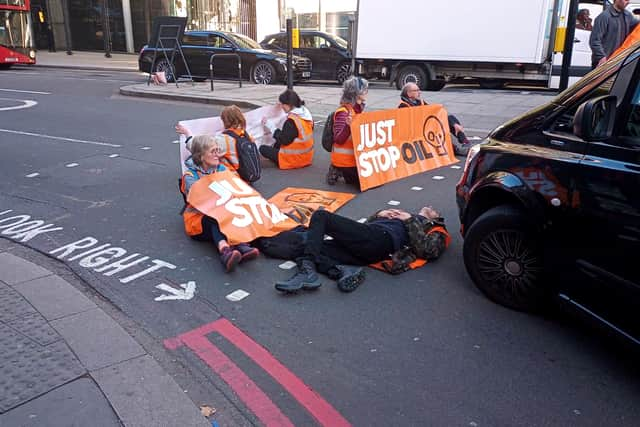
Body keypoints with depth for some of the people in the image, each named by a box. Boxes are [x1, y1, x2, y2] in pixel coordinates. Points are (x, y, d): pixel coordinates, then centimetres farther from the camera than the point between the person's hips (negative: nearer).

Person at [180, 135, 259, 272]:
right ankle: (224, 249, -65)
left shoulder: (222, 169, 12)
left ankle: (241, 245, -57)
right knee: (216, 220, -38)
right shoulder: (190, 176, -3)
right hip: (199, 217, -4)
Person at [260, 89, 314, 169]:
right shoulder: (306, 114, 1)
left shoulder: (292, 121, -26)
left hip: (295, 160, -9)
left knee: (263, 149, -3)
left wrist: (271, 127, -14)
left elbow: (284, 140, -21)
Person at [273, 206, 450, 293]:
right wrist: (379, 214, 18)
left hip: (378, 239, -7)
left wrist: (411, 221, 4)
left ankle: (307, 271, -33)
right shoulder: (403, 216, 40)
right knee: (305, 249, -11)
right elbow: (365, 225, 34)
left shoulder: (435, 230, 23)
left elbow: (426, 251, -2)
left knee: (321, 215, -20)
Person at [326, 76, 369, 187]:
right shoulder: (343, 112, -19)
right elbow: (338, 139, -25)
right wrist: (348, 125, -39)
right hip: (345, 160, -9)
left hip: (356, 156, 9)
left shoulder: (358, 109, 8)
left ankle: (340, 172, 15)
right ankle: (340, 172, 6)